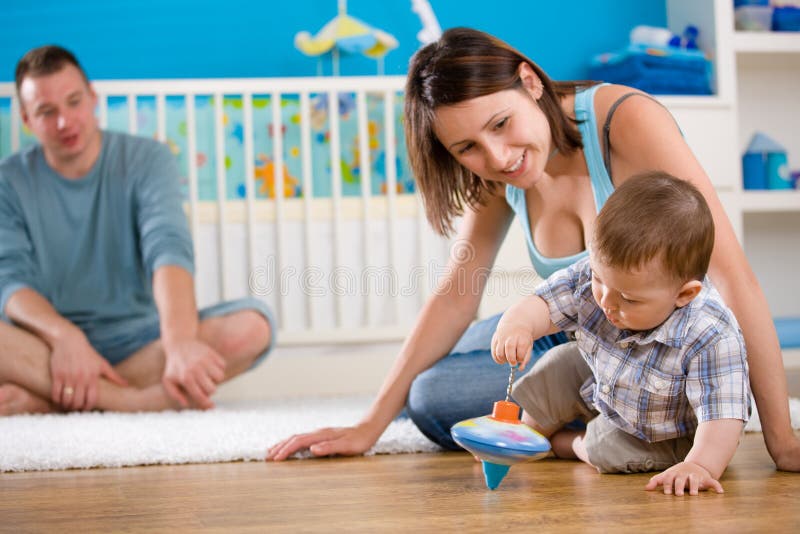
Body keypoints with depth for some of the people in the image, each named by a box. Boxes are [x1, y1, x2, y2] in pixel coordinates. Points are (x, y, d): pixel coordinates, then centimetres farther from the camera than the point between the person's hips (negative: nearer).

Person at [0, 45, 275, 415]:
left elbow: (170, 250, -16)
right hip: (51, 340, -1)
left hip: (140, 338, 1)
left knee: (251, 325, -29)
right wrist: (65, 337, -32)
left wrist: (179, 342, -36)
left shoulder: (146, 160, 1)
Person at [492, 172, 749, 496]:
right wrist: (516, 324, -45)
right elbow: (543, 304, -22)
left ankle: (567, 445, 15)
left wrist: (700, 466, -59)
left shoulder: (711, 338, -43)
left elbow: (723, 414, -43)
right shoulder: (592, 277, -29)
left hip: (670, 433, -5)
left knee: (609, 451, -21)